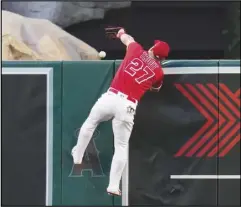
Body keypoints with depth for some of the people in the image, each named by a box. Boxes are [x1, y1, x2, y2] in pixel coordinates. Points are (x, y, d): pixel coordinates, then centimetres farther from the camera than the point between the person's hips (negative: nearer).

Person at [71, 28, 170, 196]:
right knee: (121, 147, 8)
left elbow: (126, 38, 31)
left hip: (110, 97, 1)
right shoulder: (158, 72, 6)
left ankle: (77, 157, 41)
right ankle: (114, 186, 4)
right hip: (127, 106, -1)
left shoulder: (136, 50, 7)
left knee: (90, 124, 29)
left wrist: (122, 33, 53)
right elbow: (155, 89, 26)